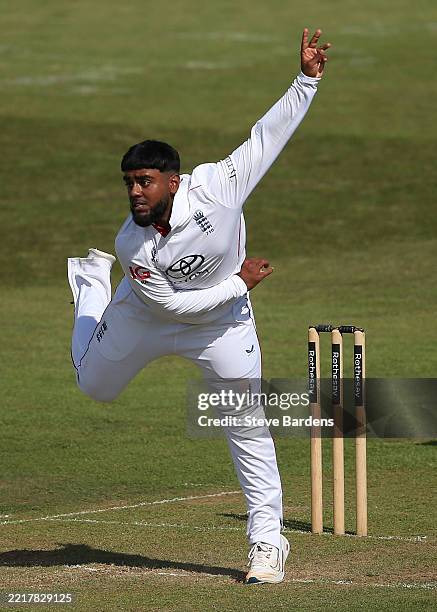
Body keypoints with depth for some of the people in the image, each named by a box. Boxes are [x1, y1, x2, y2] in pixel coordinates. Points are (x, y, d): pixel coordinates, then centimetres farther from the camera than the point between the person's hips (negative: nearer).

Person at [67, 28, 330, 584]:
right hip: (146, 315, 1)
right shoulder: (131, 245, -31)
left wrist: (307, 78, -36)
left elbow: (269, 134, -27)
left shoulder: (215, 186, -32)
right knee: (94, 387, 24)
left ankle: (268, 542, 4)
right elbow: (172, 305, -24)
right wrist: (239, 281, -20)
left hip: (222, 321, -1)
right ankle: (92, 280, 50)